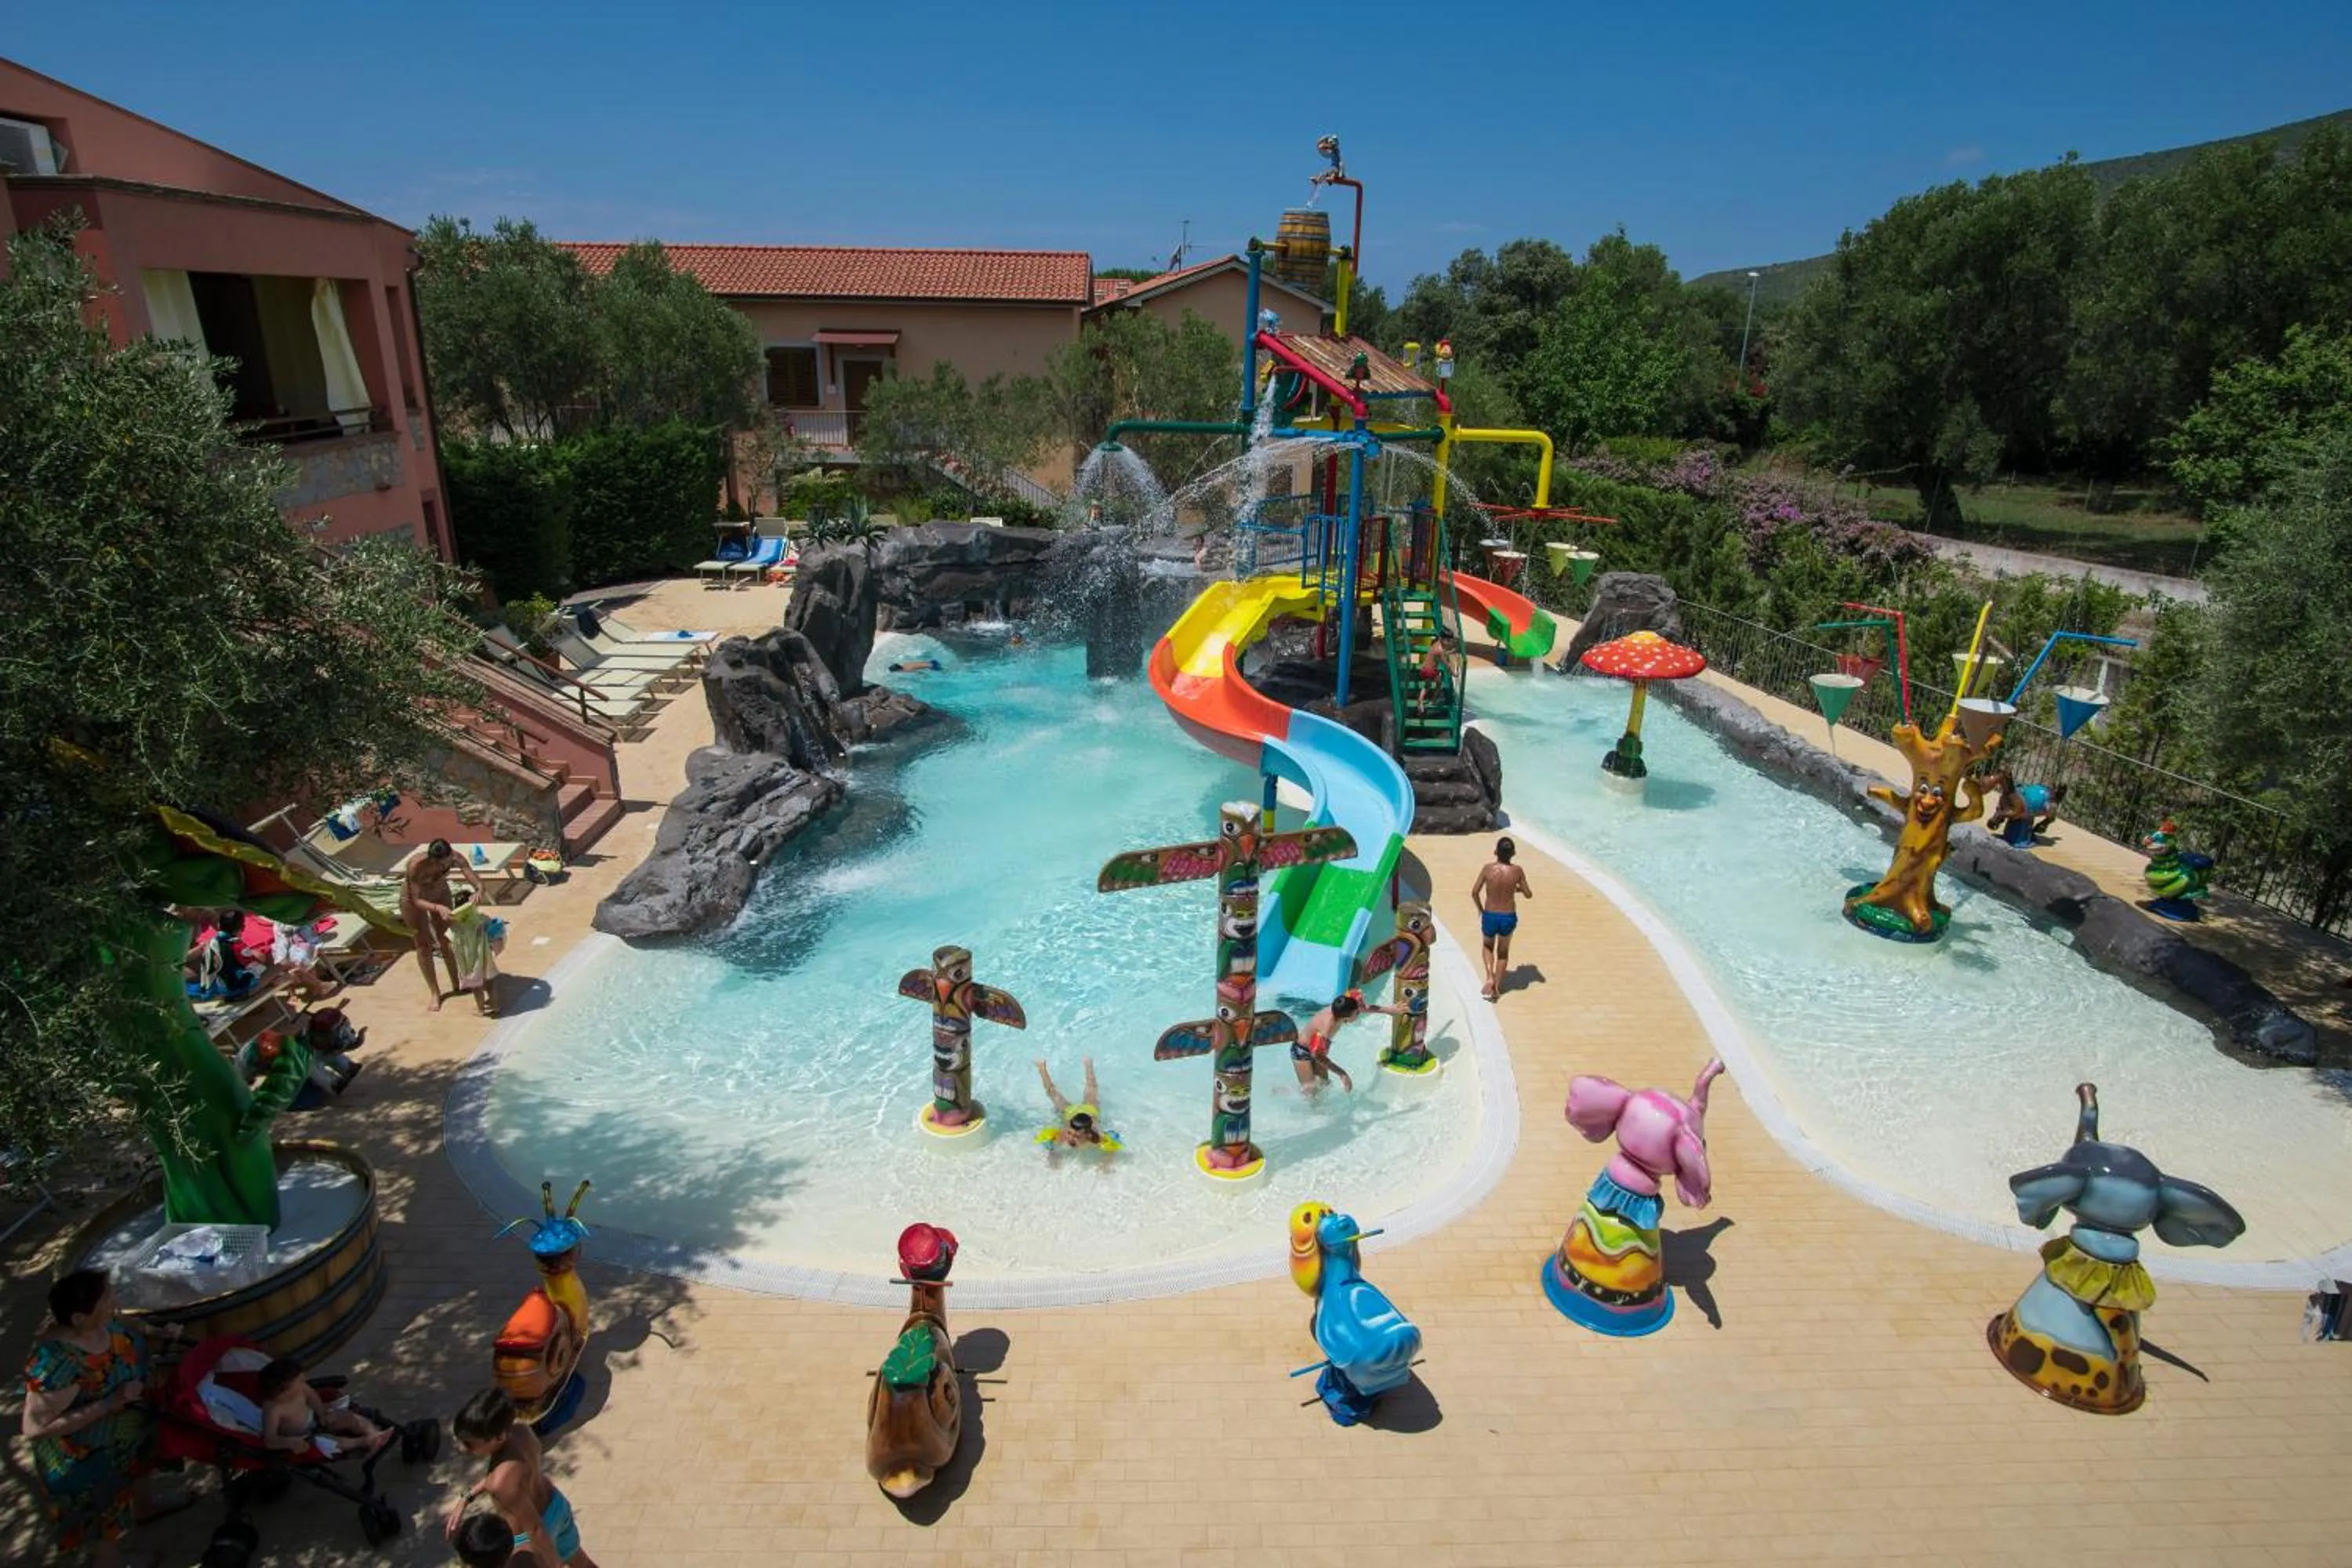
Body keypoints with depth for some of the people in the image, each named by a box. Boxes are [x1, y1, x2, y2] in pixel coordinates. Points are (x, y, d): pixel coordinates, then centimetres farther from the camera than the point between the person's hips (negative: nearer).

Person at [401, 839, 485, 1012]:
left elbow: (478, 882, -33)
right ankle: (435, 993, 14)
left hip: (439, 893, 3)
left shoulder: (455, 858, -33)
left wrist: (479, 891, -56)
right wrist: (438, 908, -51)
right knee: (424, 945, 4)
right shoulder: (416, 865, -41)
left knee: (446, 940, 12)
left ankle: (456, 984, 26)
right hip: (413, 898, -3)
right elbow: (417, 900, -34)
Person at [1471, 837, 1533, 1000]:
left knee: (1488, 947, 27)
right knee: (1503, 952, 24)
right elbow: (1529, 895, 0)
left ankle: (1490, 977, 6)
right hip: (1509, 917, 1)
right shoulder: (1517, 871, -11)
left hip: (1489, 916, -1)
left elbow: (1474, 892, -9)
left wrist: (1480, 909, 9)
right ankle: (1497, 987, 25)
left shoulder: (1489, 868, -13)